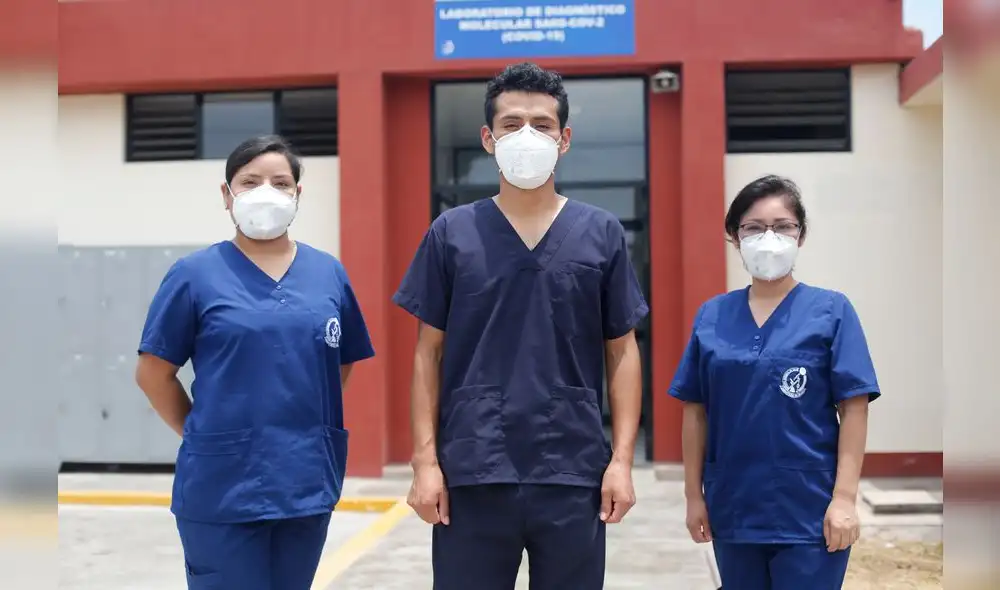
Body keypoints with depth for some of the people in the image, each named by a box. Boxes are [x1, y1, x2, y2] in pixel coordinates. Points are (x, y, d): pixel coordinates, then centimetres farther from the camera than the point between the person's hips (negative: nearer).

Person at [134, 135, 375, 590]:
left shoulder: (329, 273, 6)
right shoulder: (194, 275, -4)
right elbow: (153, 373, 0)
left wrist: (306, 422, 9)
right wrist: (205, 435, 2)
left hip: (308, 479, 4)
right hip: (222, 485, -4)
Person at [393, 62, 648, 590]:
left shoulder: (602, 235, 3)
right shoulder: (451, 234, 2)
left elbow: (622, 353, 5)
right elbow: (429, 354, 4)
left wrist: (622, 458, -2)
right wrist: (425, 460, -3)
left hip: (574, 474, 1)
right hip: (472, 474, 0)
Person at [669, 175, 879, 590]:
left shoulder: (830, 311, -4)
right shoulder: (711, 316, 3)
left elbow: (854, 409, -7)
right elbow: (696, 410, 6)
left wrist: (844, 497, -12)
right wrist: (694, 494, 5)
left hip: (808, 511, -3)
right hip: (733, 507, 3)